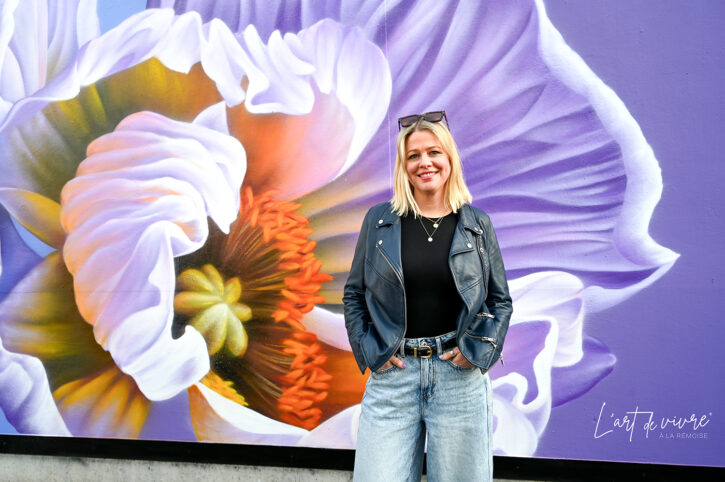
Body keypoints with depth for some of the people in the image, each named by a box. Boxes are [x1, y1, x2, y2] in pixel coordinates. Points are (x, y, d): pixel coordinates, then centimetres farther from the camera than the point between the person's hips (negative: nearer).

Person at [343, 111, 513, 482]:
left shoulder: (476, 224, 4)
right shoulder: (378, 221, 4)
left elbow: (501, 300, 9)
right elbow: (354, 293, 10)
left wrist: (476, 350, -3)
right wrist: (367, 350, -1)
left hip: (458, 373, 0)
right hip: (392, 372, 0)